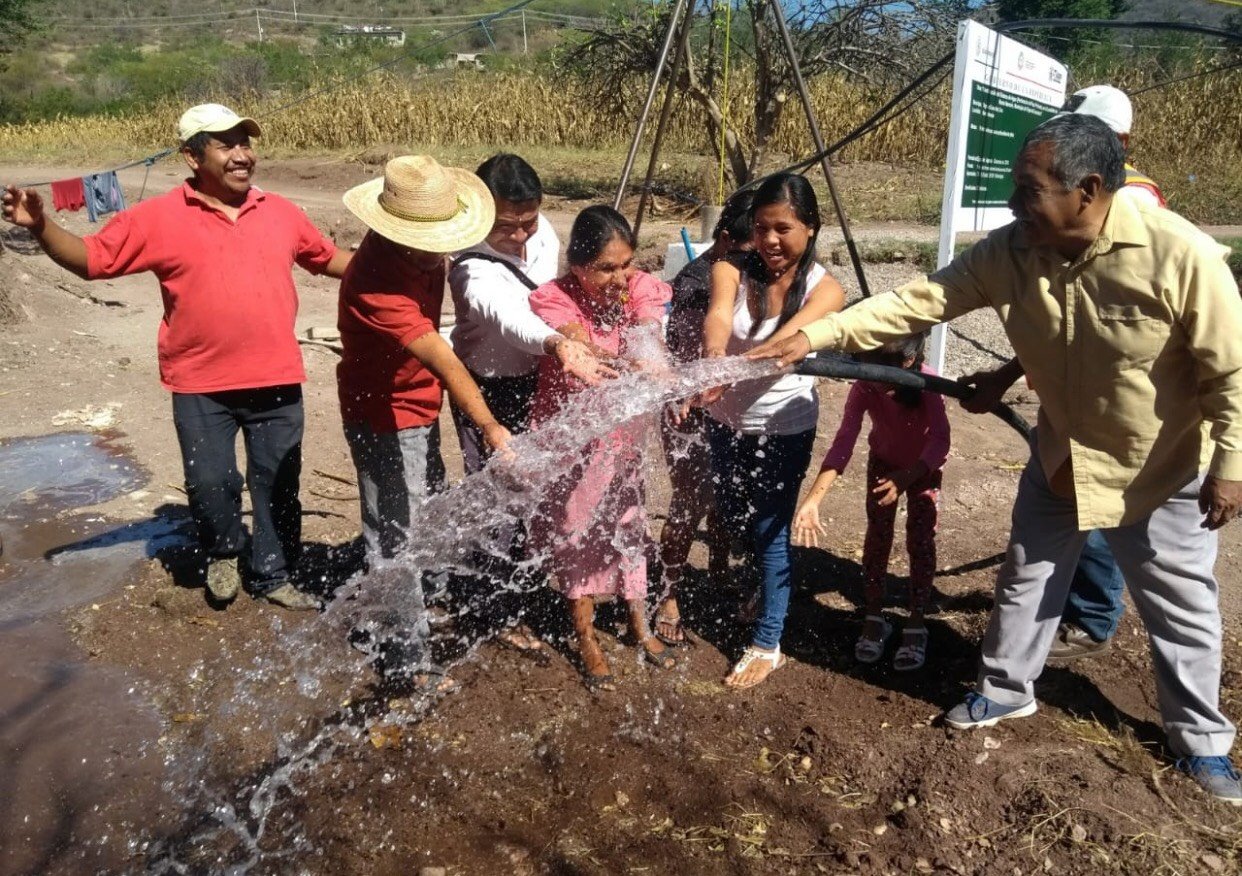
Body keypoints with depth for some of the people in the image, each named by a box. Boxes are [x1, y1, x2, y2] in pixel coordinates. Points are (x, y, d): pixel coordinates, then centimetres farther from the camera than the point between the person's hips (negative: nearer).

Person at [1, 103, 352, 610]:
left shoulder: (280, 213, 6)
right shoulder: (159, 218, -3)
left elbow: (328, 258, 20)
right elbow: (91, 259, -2)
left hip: (277, 381, 3)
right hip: (201, 385, -2)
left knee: (277, 485, 11)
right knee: (210, 482, 1)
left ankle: (272, 576, 30)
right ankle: (223, 552, 33)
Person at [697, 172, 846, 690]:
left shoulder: (823, 289, -16)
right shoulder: (732, 271, -11)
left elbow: (788, 341, -34)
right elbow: (718, 317, -32)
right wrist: (714, 358, -55)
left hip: (785, 428, -3)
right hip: (727, 421, 4)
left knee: (771, 531, 1)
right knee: (734, 520, 19)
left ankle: (768, 643, 15)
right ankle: (765, 589, 49)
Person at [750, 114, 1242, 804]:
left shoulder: (1179, 255, -29)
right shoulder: (1008, 253, -18)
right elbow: (917, 302, -19)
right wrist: (817, 335, -28)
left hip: (1161, 473, -4)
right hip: (1061, 457, 4)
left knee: (1182, 611, 11)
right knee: (1026, 582, 17)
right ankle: (1006, 691, 40)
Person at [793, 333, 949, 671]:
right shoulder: (864, 388, -31)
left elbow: (940, 440, -40)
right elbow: (843, 442, -37)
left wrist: (907, 477, -57)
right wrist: (813, 499, -46)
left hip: (924, 465, -2)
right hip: (883, 462, 2)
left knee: (921, 538, -3)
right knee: (877, 534, 2)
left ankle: (916, 624, 9)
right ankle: (874, 618, 16)